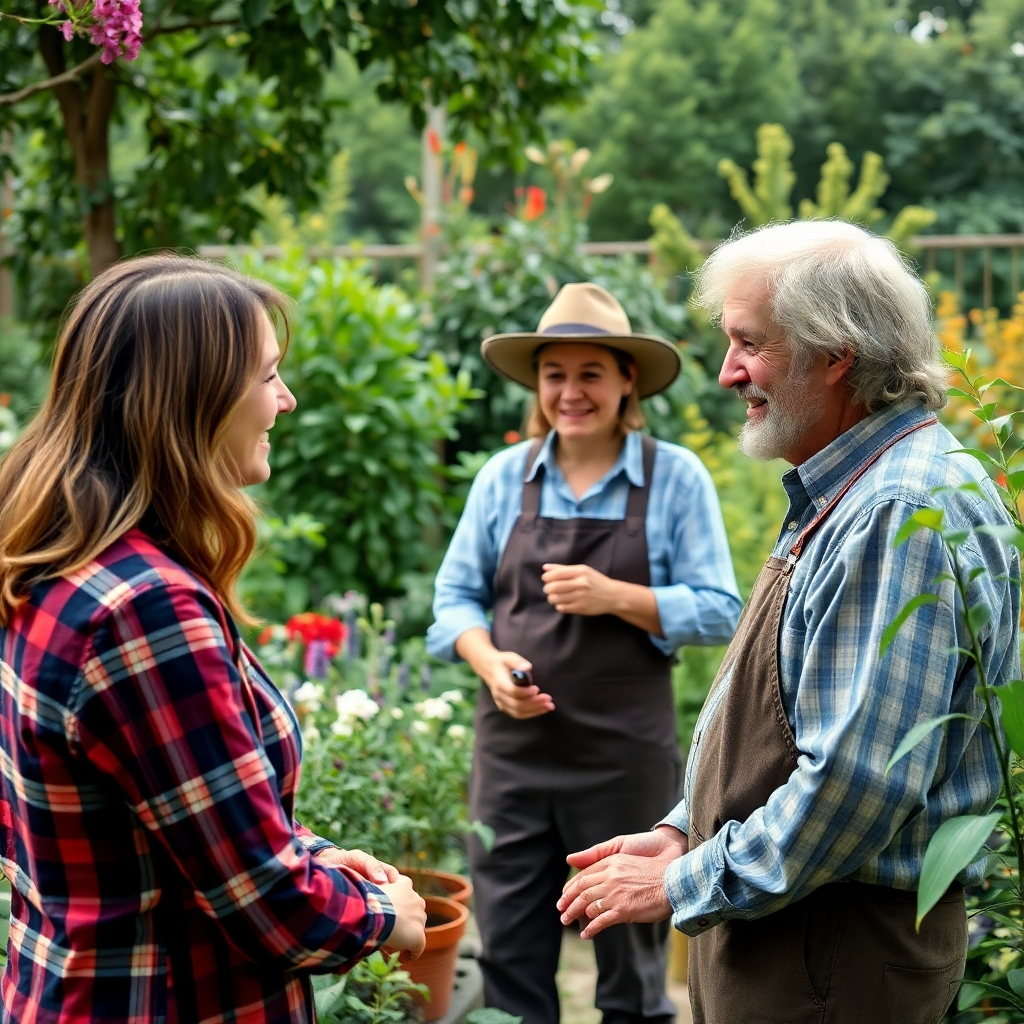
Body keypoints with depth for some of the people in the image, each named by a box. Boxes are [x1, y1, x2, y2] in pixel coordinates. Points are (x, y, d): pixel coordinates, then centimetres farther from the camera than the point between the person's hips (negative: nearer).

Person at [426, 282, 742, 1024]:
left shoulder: (675, 477, -3)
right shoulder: (504, 477, 5)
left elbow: (718, 611, -6)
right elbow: (457, 595, 9)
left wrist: (616, 597, -19)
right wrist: (490, 661, -10)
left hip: (627, 757, -2)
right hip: (513, 750, 2)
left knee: (632, 962, 12)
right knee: (510, 960, 10)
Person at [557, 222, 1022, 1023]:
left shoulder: (904, 514, -23)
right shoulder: (839, 496, 12)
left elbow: (857, 778, -29)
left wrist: (687, 886, -19)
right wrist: (684, 832, 10)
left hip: (839, 951, -10)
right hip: (770, 929, 10)